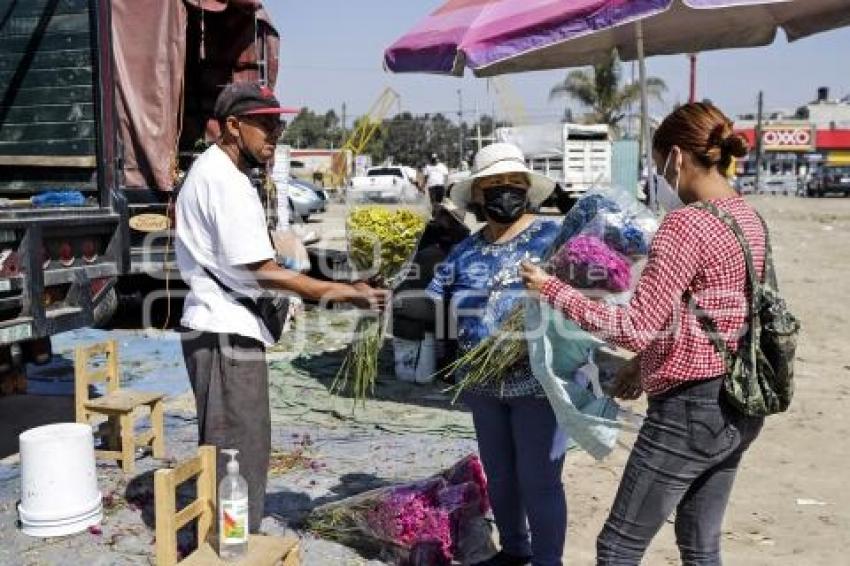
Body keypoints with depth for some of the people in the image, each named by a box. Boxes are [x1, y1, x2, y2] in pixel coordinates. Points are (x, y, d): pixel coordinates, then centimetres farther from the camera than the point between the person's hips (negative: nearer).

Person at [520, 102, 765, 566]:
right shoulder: (750, 220, 8)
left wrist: (552, 289, -15)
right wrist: (647, 363, 17)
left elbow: (637, 328, -22)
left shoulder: (685, 223, -20)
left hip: (689, 410, -9)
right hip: (738, 406, 9)